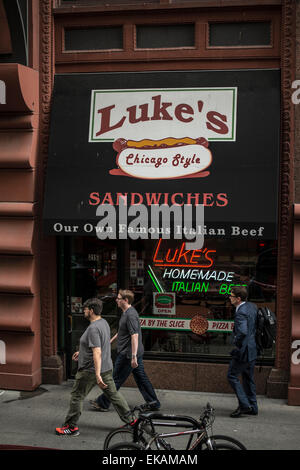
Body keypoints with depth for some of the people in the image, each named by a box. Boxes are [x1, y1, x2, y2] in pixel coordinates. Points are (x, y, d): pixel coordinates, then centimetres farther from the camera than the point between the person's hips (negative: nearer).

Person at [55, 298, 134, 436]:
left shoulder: (93, 328, -22)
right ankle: (130, 419, 17)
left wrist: (98, 375, -32)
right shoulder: (103, 322, 8)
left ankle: (71, 427, 12)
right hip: (107, 368, 9)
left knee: (77, 396, 5)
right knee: (113, 394, 15)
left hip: (90, 371, -9)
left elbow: (97, 352, -29)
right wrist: (81, 352, 30)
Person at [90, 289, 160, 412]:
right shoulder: (126, 312, 12)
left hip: (127, 354, -10)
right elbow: (122, 331, 27)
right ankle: (153, 403, 16)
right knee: (141, 378, 13)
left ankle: (102, 403, 14)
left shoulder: (130, 315, -21)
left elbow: (134, 336, -27)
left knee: (116, 379, 3)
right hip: (135, 353, 10)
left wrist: (133, 356, -30)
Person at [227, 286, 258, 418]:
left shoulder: (241, 313, -23)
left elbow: (243, 332, -37)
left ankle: (244, 405, 0)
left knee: (232, 376, 1)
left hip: (243, 350, -10)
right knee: (248, 378, 17)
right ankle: (252, 407, 23)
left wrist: (236, 342, -21)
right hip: (252, 349, 10)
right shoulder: (252, 306, 6)